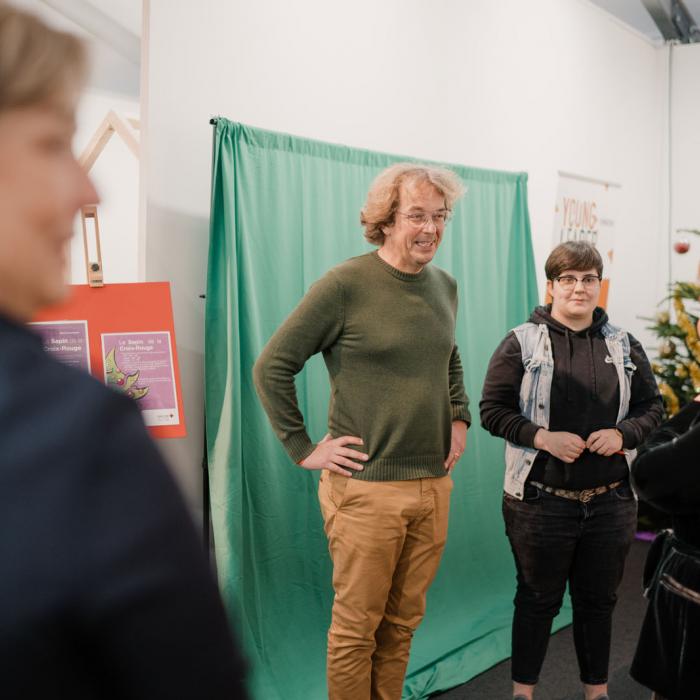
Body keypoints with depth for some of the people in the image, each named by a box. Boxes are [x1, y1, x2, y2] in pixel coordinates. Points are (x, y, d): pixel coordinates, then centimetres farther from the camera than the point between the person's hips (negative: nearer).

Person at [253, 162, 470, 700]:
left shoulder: (445, 287, 9)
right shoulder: (346, 285, -11)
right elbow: (272, 367, -8)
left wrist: (459, 417, 14)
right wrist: (303, 449, -8)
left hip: (434, 484, 6)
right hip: (366, 487, -6)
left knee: (404, 620, 15)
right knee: (358, 623, 4)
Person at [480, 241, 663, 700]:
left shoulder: (624, 346, 7)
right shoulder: (522, 343, -4)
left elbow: (652, 408, 11)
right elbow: (493, 410, -6)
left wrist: (622, 434, -9)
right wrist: (543, 437, -19)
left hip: (610, 503, 3)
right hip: (541, 501, -3)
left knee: (598, 601, 15)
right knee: (538, 601, 10)